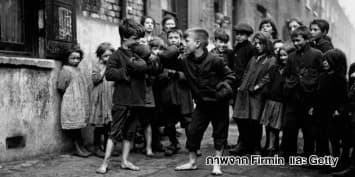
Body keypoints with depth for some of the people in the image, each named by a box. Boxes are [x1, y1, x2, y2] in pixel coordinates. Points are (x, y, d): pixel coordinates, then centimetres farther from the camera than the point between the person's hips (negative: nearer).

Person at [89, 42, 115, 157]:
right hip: (100, 98, -4)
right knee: (99, 124, -1)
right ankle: (97, 147, 8)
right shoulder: (97, 67, 1)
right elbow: (95, 79, -13)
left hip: (111, 98, 4)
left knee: (109, 124, 8)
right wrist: (104, 69, -11)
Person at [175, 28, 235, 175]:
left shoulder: (214, 60, -16)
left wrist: (224, 87, -22)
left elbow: (230, 75, -7)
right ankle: (192, 162, 19)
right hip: (201, 103, 4)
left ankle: (217, 164, 17)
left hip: (218, 102, -4)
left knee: (220, 133, 5)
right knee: (193, 131, 3)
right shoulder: (185, 60, -4)